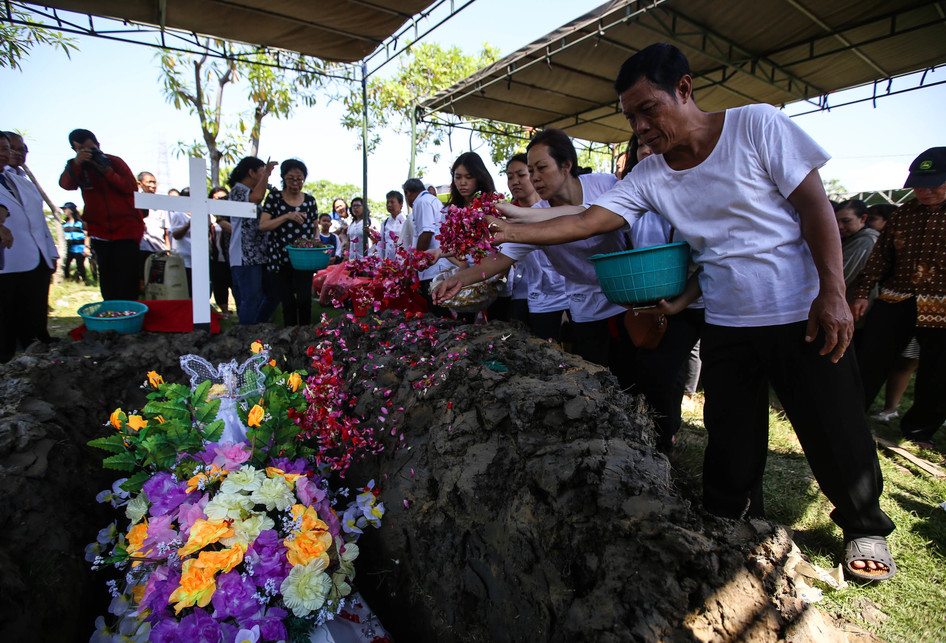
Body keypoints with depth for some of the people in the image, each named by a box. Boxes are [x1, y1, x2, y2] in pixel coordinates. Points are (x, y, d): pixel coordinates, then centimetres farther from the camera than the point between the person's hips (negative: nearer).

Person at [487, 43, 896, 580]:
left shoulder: (757, 124, -8)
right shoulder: (649, 177, 0)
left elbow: (815, 207, -8)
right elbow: (585, 222, -7)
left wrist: (832, 293, -14)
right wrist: (510, 231, -16)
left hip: (804, 316, -2)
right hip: (725, 325, 3)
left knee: (836, 432, 8)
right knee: (730, 443, 9)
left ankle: (866, 528, 37)